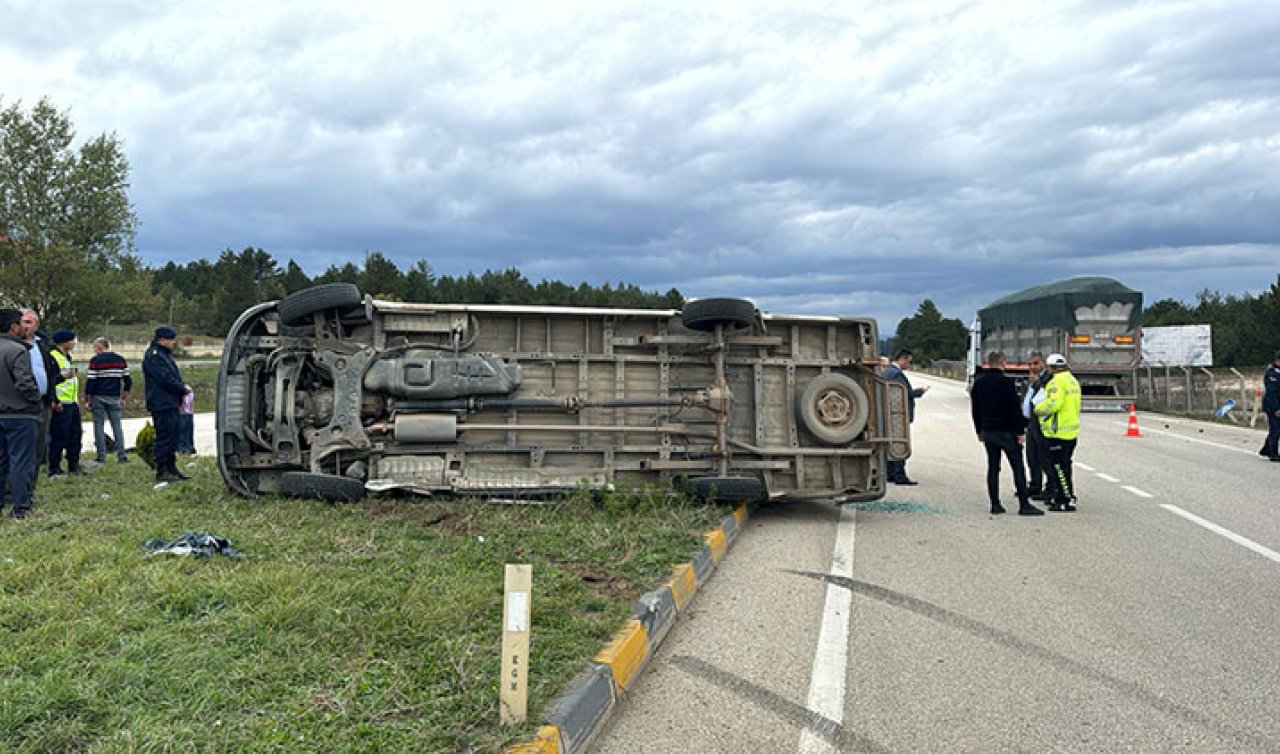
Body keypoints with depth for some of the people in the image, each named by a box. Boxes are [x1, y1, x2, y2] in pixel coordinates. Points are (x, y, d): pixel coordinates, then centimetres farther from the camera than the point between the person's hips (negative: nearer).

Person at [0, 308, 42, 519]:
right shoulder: (17, 350, -16)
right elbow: (25, 383, -21)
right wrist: (38, 401, -6)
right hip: (19, 415, -7)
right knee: (21, 462, -2)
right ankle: (21, 507, 1)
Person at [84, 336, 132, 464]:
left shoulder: (95, 360, -5)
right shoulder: (121, 359, 9)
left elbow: (90, 382, -8)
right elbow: (128, 381, 9)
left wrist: (86, 400, -1)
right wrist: (124, 398, 16)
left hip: (98, 397, -3)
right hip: (115, 397, 3)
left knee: (99, 426, 3)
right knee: (117, 425, 6)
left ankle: (102, 456, 2)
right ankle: (122, 455, 0)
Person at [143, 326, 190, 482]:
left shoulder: (165, 354, 19)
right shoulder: (153, 356, -14)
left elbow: (174, 375, 22)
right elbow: (165, 379, -21)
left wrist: (183, 386, 3)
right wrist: (183, 388, -11)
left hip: (171, 403, 10)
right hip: (161, 404, -10)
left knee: (172, 436, 14)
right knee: (164, 437, -6)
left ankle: (171, 467, 21)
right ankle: (161, 471, -1)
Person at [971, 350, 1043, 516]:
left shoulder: (978, 383, 8)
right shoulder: (1006, 382, -13)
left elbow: (975, 409, 15)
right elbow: (1015, 409, -14)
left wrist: (979, 431, 22)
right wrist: (1020, 431, -8)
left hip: (988, 432, 6)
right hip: (1007, 431, -6)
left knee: (993, 467, 8)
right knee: (1018, 467, -1)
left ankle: (995, 504, 8)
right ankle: (1024, 505, -2)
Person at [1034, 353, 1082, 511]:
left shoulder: (1057, 381, -16)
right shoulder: (1072, 380, 16)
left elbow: (1052, 404, -25)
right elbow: (1074, 406, 19)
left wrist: (1038, 408, -8)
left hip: (1058, 432, -10)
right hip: (1071, 430, 10)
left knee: (1059, 467, -6)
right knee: (1064, 466, 18)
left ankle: (1067, 500, -5)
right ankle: (1060, 496, 28)